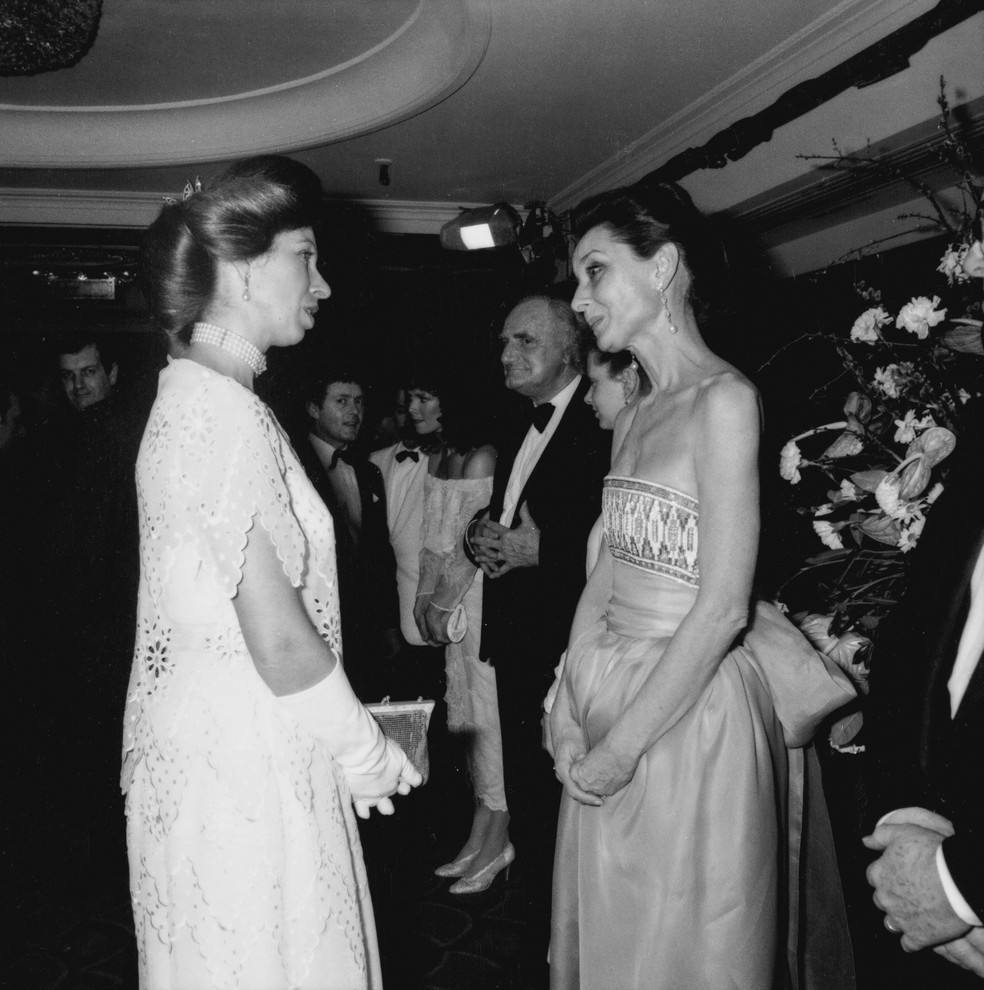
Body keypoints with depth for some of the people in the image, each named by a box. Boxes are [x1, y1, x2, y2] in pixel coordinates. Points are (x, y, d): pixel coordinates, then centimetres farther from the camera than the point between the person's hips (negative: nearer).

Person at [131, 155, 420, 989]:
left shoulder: (194, 395, 9)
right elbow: (278, 634, -23)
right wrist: (366, 749, -8)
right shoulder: (224, 410, -21)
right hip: (242, 754, -9)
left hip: (216, 732, 9)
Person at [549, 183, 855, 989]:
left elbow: (722, 608, -19)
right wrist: (570, 696, 0)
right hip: (611, 698, 7)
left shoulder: (724, 399, -15)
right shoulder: (634, 415, 10)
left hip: (692, 715, -7)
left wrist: (621, 745, -16)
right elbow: (609, 569, 10)